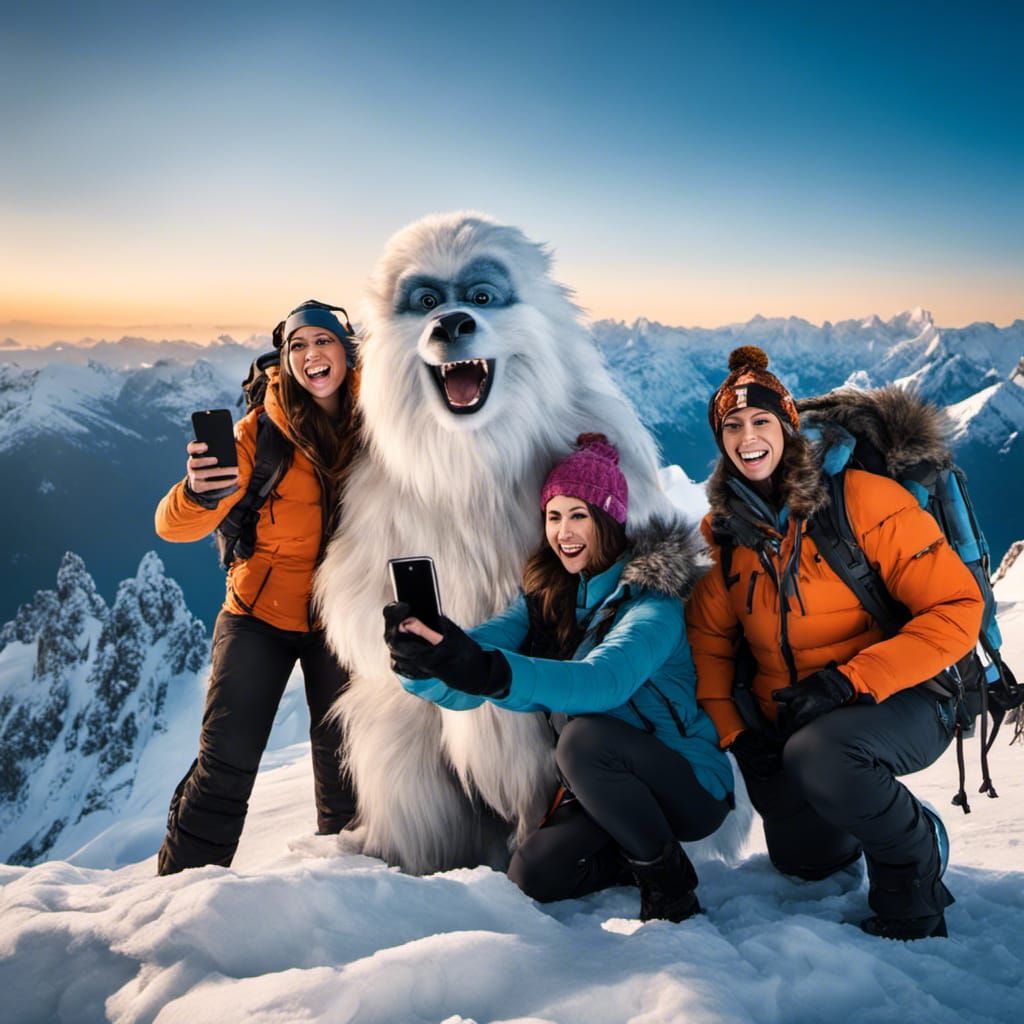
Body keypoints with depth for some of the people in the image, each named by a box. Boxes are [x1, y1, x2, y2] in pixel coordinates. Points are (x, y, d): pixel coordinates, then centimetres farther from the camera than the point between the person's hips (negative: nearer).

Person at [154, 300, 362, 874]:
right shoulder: (262, 430, -12)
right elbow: (175, 526, -18)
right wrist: (198, 494, -41)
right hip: (261, 614, -2)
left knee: (341, 757, 7)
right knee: (227, 757, -5)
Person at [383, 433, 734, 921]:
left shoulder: (652, 598, -17)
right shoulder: (543, 597, 0)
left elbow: (606, 681, -39)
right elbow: (460, 686, -15)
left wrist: (492, 673, -54)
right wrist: (420, 661, -39)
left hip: (690, 785, -5)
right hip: (603, 791, 6)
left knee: (582, 736, -32)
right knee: (533, 875, -16)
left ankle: (670, 877, -9)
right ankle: (635, 853, 12)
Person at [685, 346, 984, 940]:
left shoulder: (861, 498, -16)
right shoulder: (722, 532, 0)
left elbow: (957, 608, -19)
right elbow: (709, 640, 8)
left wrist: (849, 679, -26)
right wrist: (734, 732, -5)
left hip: (899, 705, -6)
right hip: (786, 724, 6)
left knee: (815, 757, -36)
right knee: (804, 861, 13)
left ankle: (913, 856, -6)